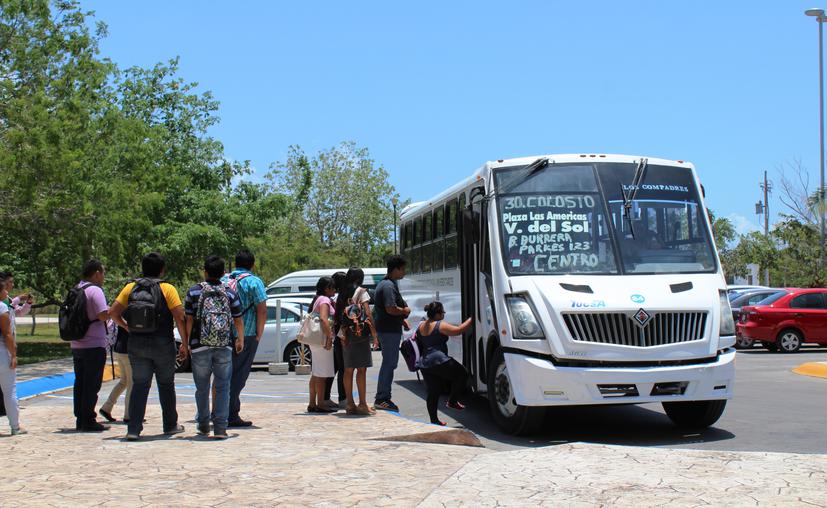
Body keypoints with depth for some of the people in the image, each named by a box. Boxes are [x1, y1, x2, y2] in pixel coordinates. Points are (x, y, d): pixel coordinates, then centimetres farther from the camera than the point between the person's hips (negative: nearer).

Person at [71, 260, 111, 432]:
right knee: (92, 384, -4)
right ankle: (88, 421, -2)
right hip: (94, 345, -8)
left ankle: (80, 419, 17)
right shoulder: (95, 290, -13)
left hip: (76, 345, 8)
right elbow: (104, 315, -21)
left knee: (80, 383, 13)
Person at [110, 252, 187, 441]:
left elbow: (114, 313, 1)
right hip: (162, 344, -2)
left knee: (139, 385, 7)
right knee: (166, 385, 13)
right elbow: (180, 318, -12)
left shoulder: (131, 288, 4)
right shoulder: (167, 289, -7)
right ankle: (170, 425, 24)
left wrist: (128, 328, 14)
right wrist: (185, 342, -3)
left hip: (136, 344, 3)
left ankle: (133, 429, -1)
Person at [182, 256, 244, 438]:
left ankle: (203, 424, 25)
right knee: (222, 387, 4)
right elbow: (238, 320, 8)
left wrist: (185, 343, 6)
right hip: (225, 347, 0)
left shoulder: (194, 291, 1)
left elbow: (188, 320, -2)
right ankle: (221, 427, -2)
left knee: (202, 388, 13)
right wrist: (240, 340, 23)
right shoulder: (230, 293, 4)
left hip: (200, 347, 0)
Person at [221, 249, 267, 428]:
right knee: (238, 376, -1)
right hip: (246, 336, -5)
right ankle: (231, 416, -1)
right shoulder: (253, 281, -5)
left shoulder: (224, 280, 11)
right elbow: (262, 311, -12)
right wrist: (259, 334, -3)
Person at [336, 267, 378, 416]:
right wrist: (374, 334, -5)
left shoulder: (342, 294, 12)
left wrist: (342, 333, 8)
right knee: (361, 369, -5)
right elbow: (368, 314, -9)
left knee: (348, 370, 8)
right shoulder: (361, 292, -4)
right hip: (360, 334, -6)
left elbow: (338, 314, 7)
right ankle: (362, 404, -7)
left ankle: (349, 404, 11)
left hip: (345, 335, 6)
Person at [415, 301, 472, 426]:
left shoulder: (420, 327, 14)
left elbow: (418, 341, 22)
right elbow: (459, 330, -14)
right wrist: (471, 319, -2)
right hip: (439, 361, -8)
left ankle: (434, 420, 11)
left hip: (424, 364, 8)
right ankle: (452, 401, 8)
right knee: (462, 374, 9)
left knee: (433, 392, 12)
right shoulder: (440, 326, -9)